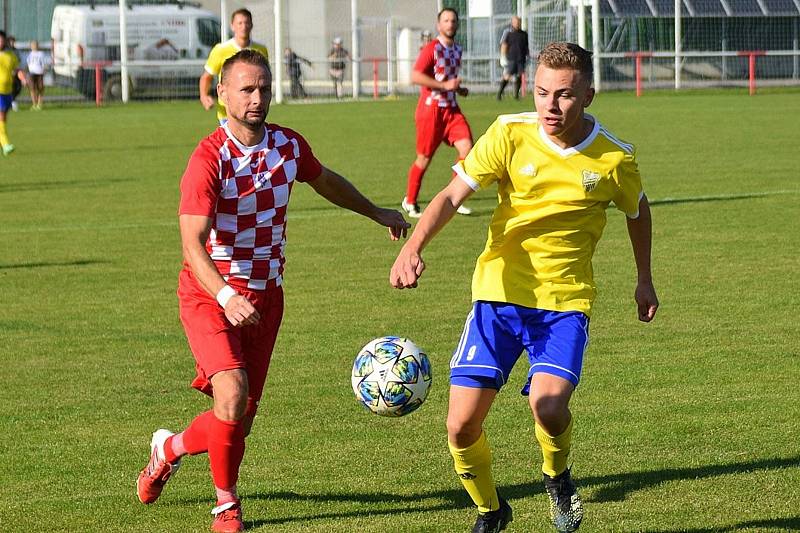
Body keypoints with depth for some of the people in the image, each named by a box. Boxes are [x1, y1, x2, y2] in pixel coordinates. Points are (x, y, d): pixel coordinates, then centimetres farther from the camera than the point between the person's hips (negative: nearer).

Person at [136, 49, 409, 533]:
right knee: (233, 395, -23)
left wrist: (376, 213, 36)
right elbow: (193, 243, -27)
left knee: (242, 418, 5)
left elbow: (325, 181, 24)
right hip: (210, 295, -5)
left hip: (265, 297, 6)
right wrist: (225, 298, -43)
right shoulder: (210, 158, -19)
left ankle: (171, 448, 36)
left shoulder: (289, 145, 0)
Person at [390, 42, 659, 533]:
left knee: (549, 406, -27)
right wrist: (414, 246, -29)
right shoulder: (510, 134, -9)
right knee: (462, 426, -6)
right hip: (499, 291, 1)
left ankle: (558, 478, 8)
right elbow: (453, 196, -12)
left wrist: (645, 280, 24)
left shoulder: (615, 159, -6)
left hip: (565, 300, -1)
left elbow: (637, 211, 15)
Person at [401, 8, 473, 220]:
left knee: (466, 147, -11)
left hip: (452, 109, 6)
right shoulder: (432, 49, -11)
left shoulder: (457, 50, 13)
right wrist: (445, 85, -22)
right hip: (431, 109, -6)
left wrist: (459, 89, 9)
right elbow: (415, 76, -20)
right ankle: (409, 202, 19)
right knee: (424, 158, 1)